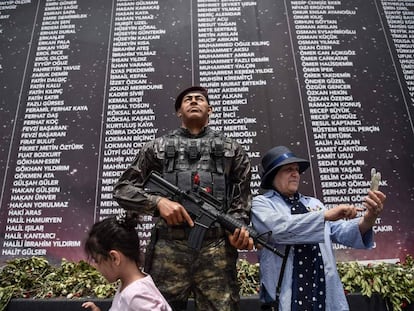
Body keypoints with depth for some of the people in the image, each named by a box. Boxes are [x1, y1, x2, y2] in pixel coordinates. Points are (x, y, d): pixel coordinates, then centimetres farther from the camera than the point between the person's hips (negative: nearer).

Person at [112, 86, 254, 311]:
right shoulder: (158, 147, 14)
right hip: (168, 248, 0)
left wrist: (238, 225, -5)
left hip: (217, 249, 1)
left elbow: (242, 197, 15)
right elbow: (122, 189, 10)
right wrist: (157, 201, -8)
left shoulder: (231, 149, 17)